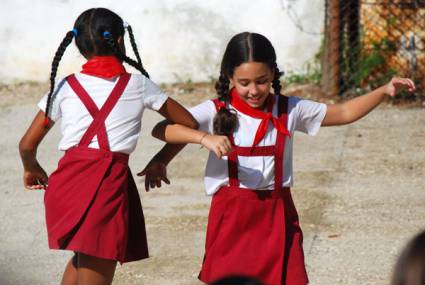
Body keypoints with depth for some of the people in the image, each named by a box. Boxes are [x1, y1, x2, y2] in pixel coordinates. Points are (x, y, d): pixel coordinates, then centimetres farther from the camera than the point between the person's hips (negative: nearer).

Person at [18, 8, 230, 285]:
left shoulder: (65, 88, 15)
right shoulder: (138, 85, 12)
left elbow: (27, 144, 18)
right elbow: (189, 123, 21)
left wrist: (32, 169, 38)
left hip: (67, 182, 3)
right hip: (110, 180, -3)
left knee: (84, 258, 28)